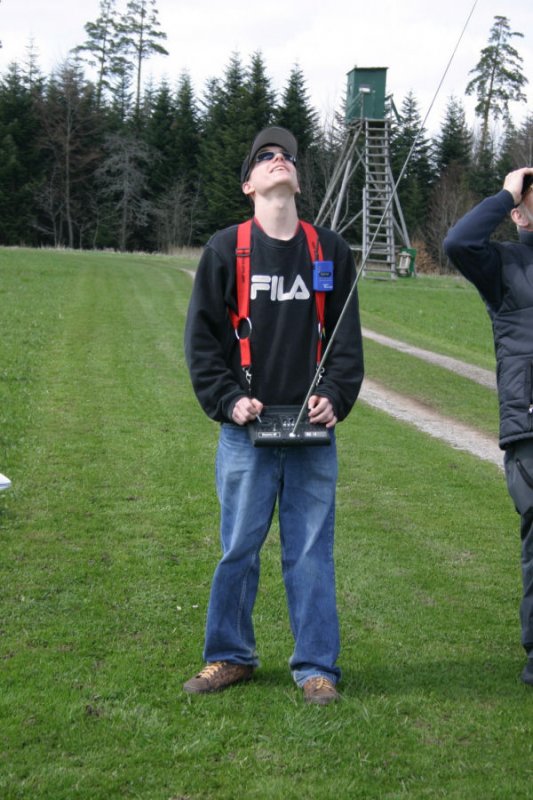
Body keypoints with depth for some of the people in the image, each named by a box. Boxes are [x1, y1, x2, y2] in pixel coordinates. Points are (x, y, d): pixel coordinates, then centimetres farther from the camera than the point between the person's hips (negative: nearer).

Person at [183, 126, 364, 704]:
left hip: (313, 430, 1)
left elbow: (347, 337, 10)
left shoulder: (330, 250, 9)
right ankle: (230, 656, 21)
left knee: (310, 551, 4)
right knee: (239, 549, 5)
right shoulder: (225, 249, 4)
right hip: (246, 430, -1)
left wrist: (335, 397, -4)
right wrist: (227, 399, -7)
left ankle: (316, 665, 14)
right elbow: (201, 336, 3)